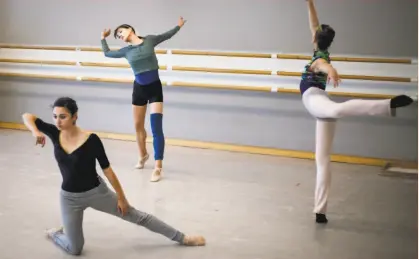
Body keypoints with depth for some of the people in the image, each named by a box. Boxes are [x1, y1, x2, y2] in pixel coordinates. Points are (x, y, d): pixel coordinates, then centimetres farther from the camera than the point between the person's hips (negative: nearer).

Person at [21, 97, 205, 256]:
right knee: (74, 249, 6)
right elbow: (27, 116, -7)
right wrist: (36, 132, -29)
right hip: (69, 198, 2)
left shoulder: (91, 140, -22)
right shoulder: (55, 134, -11)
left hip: (96, 192, -2)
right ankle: (56, 233, 40)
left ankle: (182, 238, 20)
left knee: (137, 216, 8)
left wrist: (121, 198, -7)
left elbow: (108, 171, -14)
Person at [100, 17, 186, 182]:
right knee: (138, 126, 15)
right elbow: (107, 53, 18)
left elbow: (167, 35, 15)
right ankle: (143, 155, 41)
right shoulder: (126, 51, 3)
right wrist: (103, 38, 21)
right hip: (139, 89, 3)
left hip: (155, 88, -3)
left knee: (156, 128, -11)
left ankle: (158, 167, -11)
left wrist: (179, 26, 17)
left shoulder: (149, 40, -3)